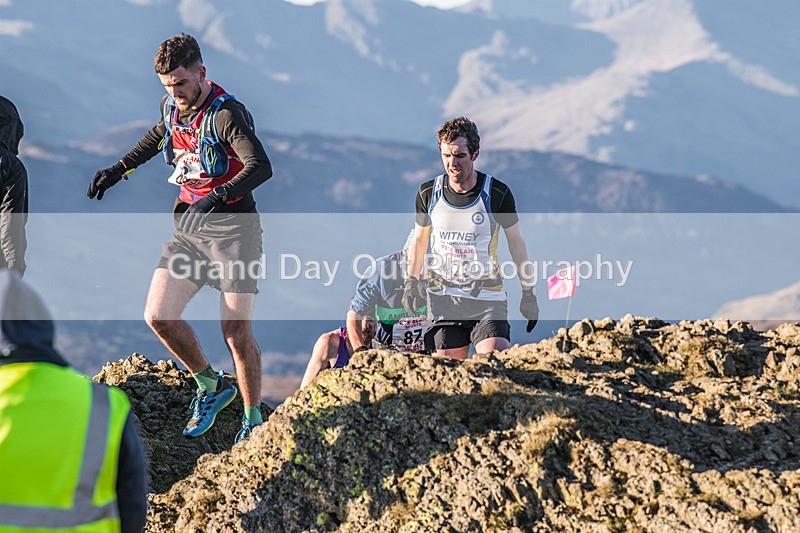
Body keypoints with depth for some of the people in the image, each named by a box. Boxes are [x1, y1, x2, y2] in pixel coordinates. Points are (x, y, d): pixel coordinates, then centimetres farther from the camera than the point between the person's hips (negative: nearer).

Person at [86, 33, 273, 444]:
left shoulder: (225, 113, -18)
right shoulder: (171, 107, 5)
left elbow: (261, 167, -32)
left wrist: (216, 198, -44)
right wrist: (120, 169, 20)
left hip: (234, 228, -7)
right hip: (189, 228, 7)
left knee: (236, 333, -8)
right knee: (158, 315, -7)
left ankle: (253, 420, 11)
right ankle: (211, 387, 15)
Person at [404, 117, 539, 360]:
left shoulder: (497, 193, -7)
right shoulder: (428, 193, 1)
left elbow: (516, 242, 5)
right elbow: (419, 239, 17)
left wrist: (529, 293, 7)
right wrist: (411, 282, 9)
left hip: (487, 298, -2)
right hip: (442, 298, 2)